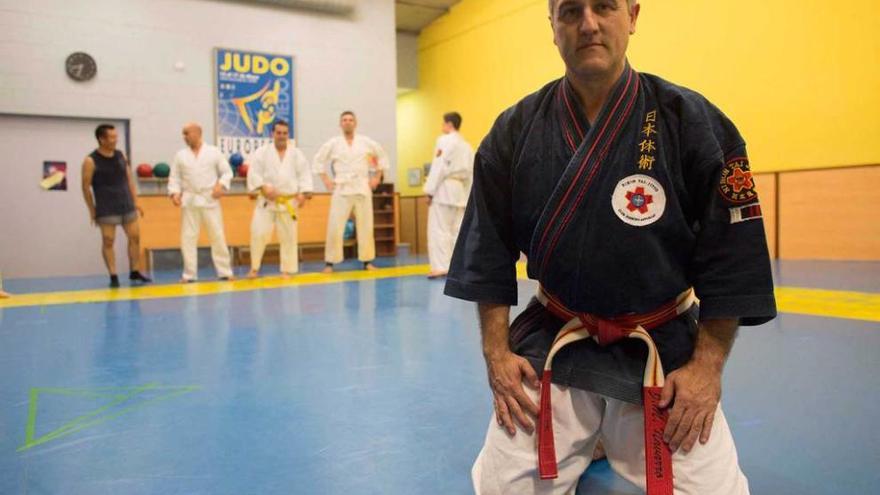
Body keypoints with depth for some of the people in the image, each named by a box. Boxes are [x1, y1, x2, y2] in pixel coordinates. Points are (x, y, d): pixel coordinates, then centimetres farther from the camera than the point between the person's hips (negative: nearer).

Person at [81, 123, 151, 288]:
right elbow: (86, 187, -3)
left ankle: (134, 272, 19)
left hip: (127, 205, 5)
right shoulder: (91, 161, -7)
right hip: (106, 209, -5)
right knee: (108, 241, -1)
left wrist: (135, 202, 9)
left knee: (135, 237, 6)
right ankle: (113, 276, 6)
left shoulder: (121, 156, 8)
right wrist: (92, 210, -2)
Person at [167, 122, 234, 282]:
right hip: (189, 201, 2)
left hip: (210, 200, -2)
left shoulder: (214, 152, 2)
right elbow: (174, 177, 6)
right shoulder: (180, 155, 7)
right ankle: (189, 274, 9)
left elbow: (227, 171, 3)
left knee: (217, 236, 0)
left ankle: (225, 272, 9)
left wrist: (221, 185, -13)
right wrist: (174, 193, -10)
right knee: (188, 237, 1)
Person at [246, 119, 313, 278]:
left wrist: (303, 193, -10)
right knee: (259, 233, -8)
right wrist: (264, 188, -20)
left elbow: (305, 174, 2)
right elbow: (253, 172, -7)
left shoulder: (297, 154, 5)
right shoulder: (262, 152, 0)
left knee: (288, 236, 5)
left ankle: (287, 269, 17)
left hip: (288, 202, 2)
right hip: (266, 201, -1)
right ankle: (254, 268, 10)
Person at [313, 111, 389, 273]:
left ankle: (367, 261, 15)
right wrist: (326, 180, 2)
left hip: (362, 188, 2)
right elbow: (318, 160, 9)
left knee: (365, 226, 4)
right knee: (335, 226, -7)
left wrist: (377, 177, 8)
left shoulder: (366, 142, 4)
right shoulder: (333, 143, 2)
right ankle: (329, 262, 2)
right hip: (341, 189, -1)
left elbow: (382, 156, 14)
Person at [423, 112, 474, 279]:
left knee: (439, 229, -7)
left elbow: (439, 167, -14)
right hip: (460, 191, 8)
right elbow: (470, 173, 14)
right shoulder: (467, 146, 16)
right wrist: (467, 195, 17)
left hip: (444, 189, -8)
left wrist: (430, 190, -11)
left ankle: (441, 266, -11)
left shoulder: (444, 141, -6)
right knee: (457, 230, 10)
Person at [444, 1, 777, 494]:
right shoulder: (515, 131, -4)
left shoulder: (693, 121, -9)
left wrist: (707, 365, -9)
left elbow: (729, 254, -6)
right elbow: (489, 250, 0)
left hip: (664, 349, 0)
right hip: (551, 345, 1)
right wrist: (497, 352, -4)